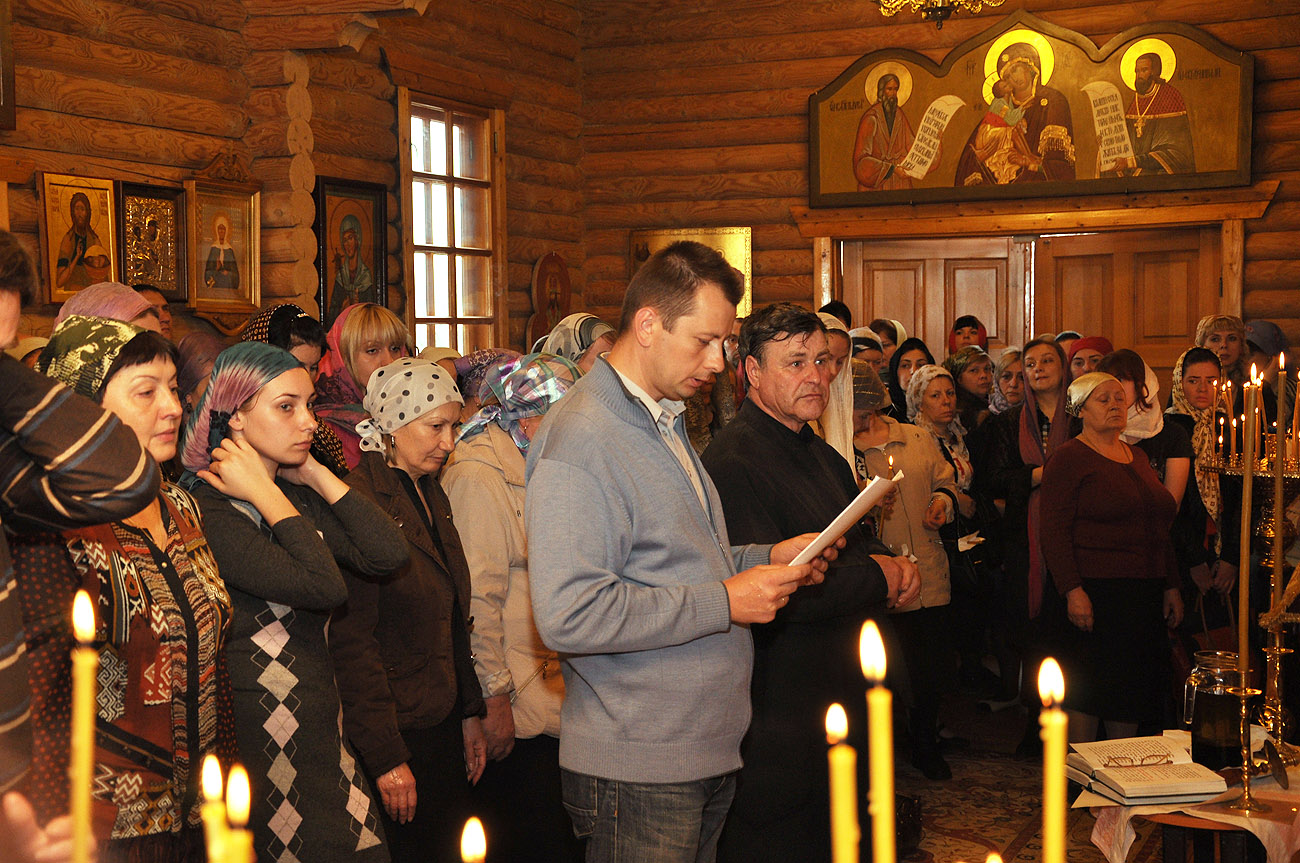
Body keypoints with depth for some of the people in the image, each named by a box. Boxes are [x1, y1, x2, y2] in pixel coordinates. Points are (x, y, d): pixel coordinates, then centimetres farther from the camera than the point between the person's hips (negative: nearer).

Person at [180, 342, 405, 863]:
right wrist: (266, 493, -15)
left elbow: (387, 554, -3)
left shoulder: (296, 498, 12)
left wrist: (314, 474, 0)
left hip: (321, 735, 8)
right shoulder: (205, 508, -15)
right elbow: (323, 585, -24)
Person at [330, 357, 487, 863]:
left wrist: (471, 712, 15)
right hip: (396, 734, -8)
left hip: (444, 726, 8)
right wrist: (387, 758, -20)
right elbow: (352, 641, -20)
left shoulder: (431, 494, 11)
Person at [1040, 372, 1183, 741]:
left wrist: (1171, 586, 17)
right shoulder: (1069, 458, -5)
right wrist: (1072, 590, -20)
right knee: (1088, 690, -4)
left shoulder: (1136, 457, 17)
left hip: (1144, 596, 7)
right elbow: (1053, 530, -12)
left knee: (1133, 687, 8)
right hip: (1093, 593, -7)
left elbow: (1159, 527, 22)